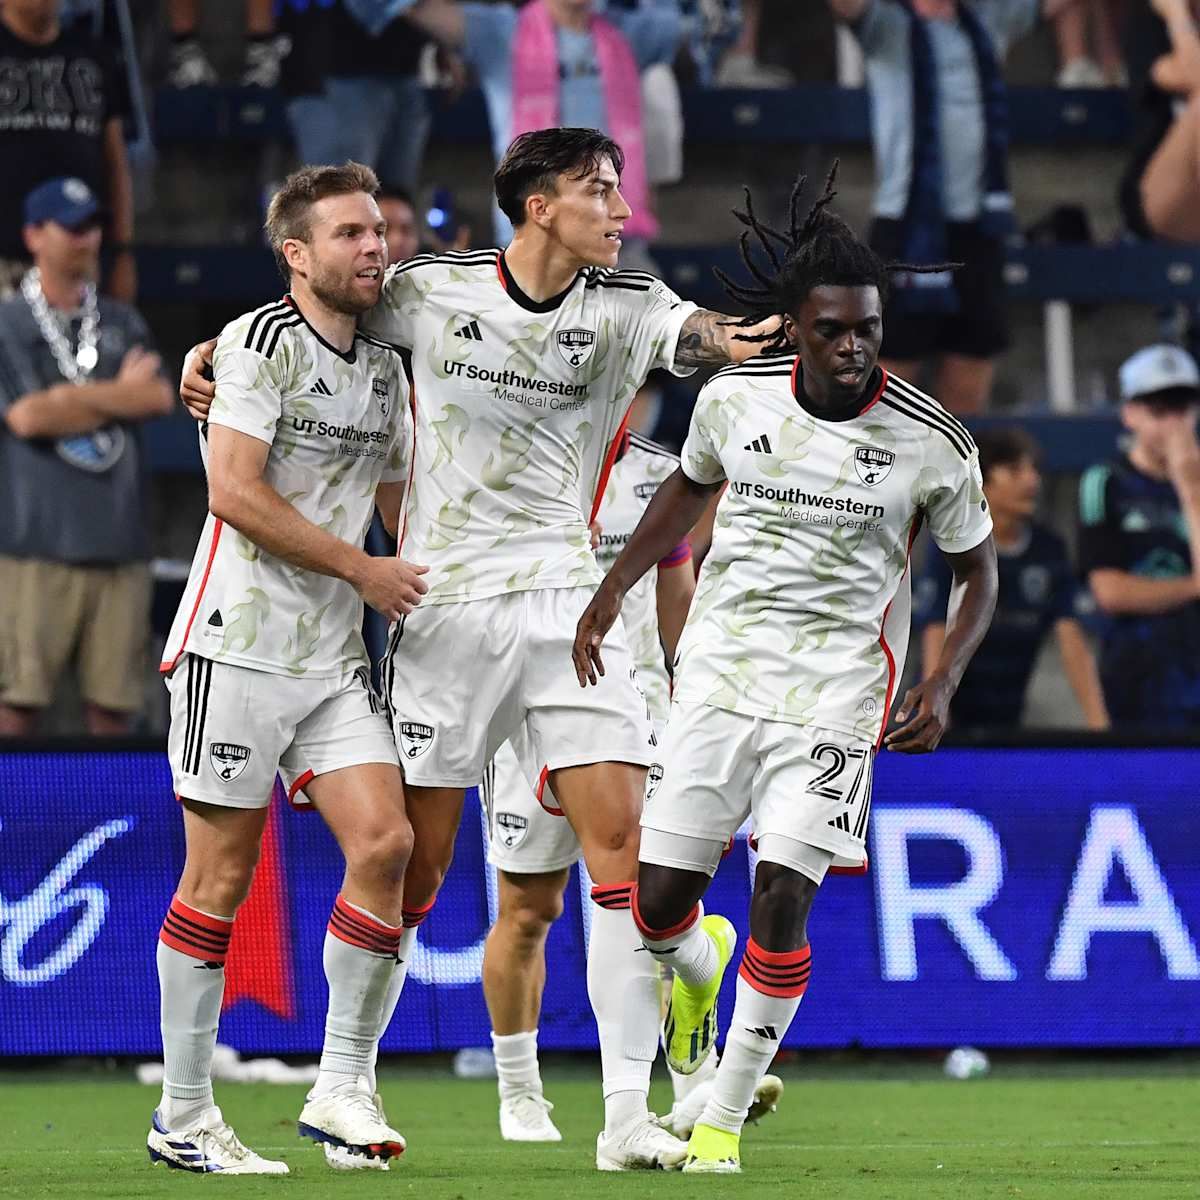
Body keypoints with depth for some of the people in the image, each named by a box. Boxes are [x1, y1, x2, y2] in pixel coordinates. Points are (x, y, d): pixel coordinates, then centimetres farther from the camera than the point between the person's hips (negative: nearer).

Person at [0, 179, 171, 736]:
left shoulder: (123, 323, 17)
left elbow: (159, 397, 2)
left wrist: (79, 400, -6)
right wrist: (118, 396, 1)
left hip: (119, 541, 4)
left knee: (113, 705, 3)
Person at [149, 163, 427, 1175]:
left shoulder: (385, 368, 14)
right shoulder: (262, 341, -8)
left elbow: (401, 502, 27)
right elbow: (234, 489, -18)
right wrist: (359, 566, -14)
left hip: (335, 657, 6)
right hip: (238, 639, -6)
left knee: (387, 842, -9)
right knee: (223, 872, -4)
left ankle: (341, 1085, 0)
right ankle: (183, 1114, 4)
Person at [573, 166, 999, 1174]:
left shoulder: (932, 440, -9)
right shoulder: (735, 398, -3)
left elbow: (977, 570, 5)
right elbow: (688, 491, 19)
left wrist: (942, 685, -9)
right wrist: (608, 594, 16)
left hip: (836, 687, -2)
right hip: (719, 668, 2)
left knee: (782, 897, -12)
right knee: (659, 903, -2)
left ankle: (727, 1112, 4)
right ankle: (699, 966, 37)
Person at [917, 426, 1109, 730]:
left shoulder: (1049, 550, 2)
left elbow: (1072, 639, -2)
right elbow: (937, 644, -15)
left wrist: (1097, 722, -12)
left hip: (1006, 717, 4)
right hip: (956, 716, -4)